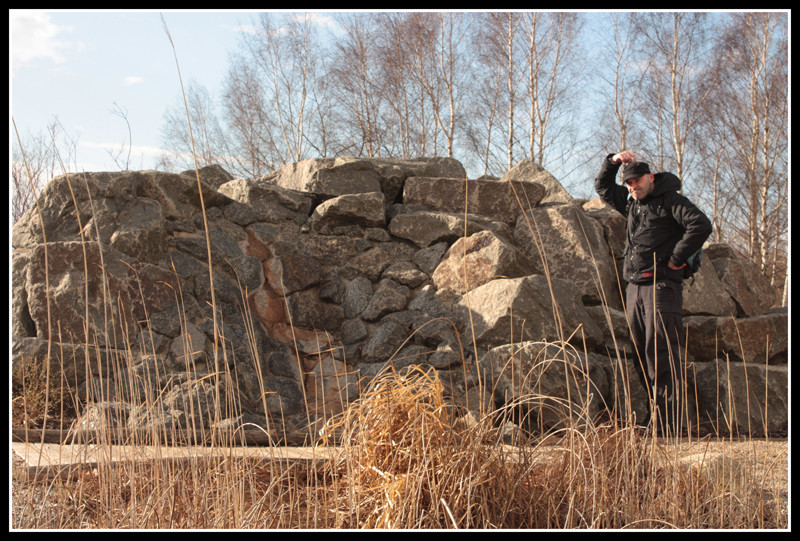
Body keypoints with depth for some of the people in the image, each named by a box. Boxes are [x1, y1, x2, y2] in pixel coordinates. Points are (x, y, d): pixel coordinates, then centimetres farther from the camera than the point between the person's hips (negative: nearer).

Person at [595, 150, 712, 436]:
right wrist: (612, 162, 15)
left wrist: (676, 259, -12)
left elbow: (701, 225, -15)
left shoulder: (671, 201, -2)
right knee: (641, 356, 7)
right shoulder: (630, 203, 20)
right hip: (634, 287, 8)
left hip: (661, 286, -8)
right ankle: (656, 411, 14)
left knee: (661, 356, -12)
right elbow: (603, 187, 33)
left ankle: (670, 426, -11)